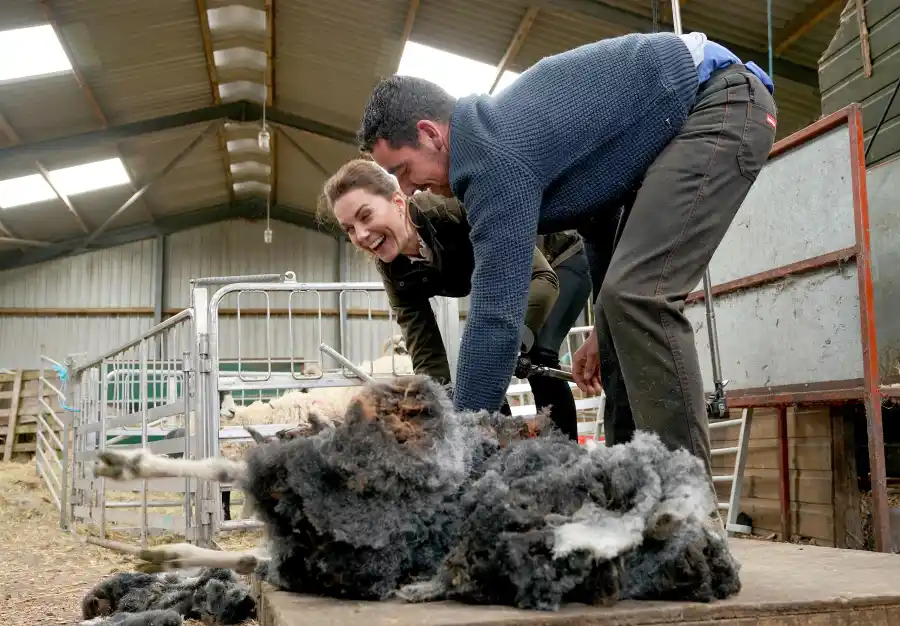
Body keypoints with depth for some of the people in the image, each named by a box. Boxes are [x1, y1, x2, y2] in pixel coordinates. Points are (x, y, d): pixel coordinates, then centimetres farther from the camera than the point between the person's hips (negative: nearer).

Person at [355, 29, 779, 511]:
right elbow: (594, 190, 19)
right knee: (624, 301, 5)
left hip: (724, 103, -10)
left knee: (639, 296, -22)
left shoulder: (495, 156, -23)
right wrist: (604, 327, 20)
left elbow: (495, 314, -27)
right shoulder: (496, 129, 8)